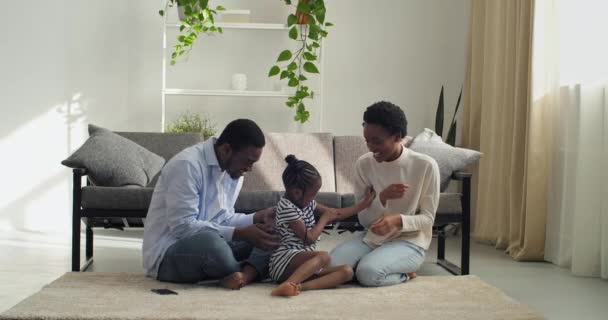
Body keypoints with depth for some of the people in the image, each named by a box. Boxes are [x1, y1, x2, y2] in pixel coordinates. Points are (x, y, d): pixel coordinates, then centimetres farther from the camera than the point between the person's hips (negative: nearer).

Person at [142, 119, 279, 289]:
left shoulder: (233, 171, 6)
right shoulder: (187, 164, -21)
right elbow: (182, 226, -25)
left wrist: (257, 218, -7)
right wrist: (240, 233, -27)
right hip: (167, 253, -8)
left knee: (271, 237, -6)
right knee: (210, 241, -40)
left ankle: (244, 275, -31)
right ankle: (250, 273, -12)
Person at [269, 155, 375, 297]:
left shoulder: (306, 202, 16)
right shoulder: (287, 207, -12)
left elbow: (336, 213, 26)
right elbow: (309, 238, -14)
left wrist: (364, 204, 26)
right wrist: (324, 218, 1)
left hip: (305, 262, 9)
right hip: (285, 260, -9)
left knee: (347, 271, -14)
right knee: (323, 256, -35)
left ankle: (299, 286, -35)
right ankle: (287, 285, -46)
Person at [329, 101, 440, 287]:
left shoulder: (426, 166, -13)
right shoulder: (364, 164, -4)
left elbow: (427, 219, -8)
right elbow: (364, 219, -2)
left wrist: (398, 220, -29)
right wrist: (382, 197, -23)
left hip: (409, 242, -4)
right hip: (372, 238, 5)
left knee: (368, 272, -33)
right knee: (331, 266, -23)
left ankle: (403, 274, 1)